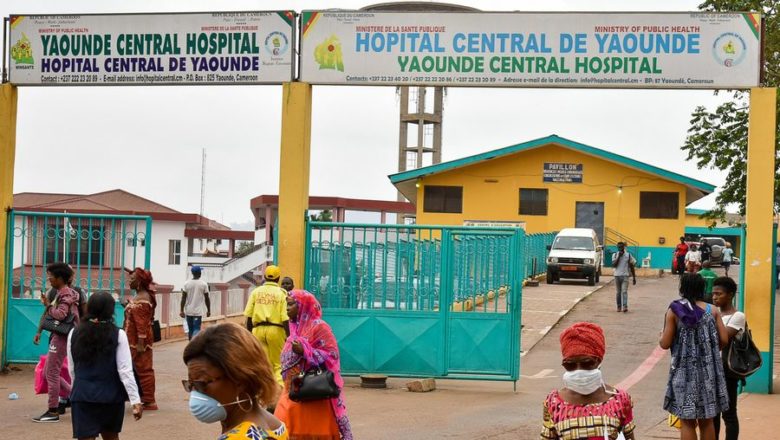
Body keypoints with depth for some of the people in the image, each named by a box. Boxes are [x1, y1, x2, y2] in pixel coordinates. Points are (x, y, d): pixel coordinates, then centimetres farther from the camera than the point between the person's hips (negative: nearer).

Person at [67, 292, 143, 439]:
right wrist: (136, 401, -10)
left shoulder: (74, 333, 0)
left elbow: (72, 370, 8)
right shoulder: (118, 335, -8)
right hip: (111, 395, 0)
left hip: (83, 395, 0)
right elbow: (125, 371, -12)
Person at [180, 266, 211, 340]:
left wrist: (181, 310, 1)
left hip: (188, 311, 3)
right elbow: (207, 299, -1)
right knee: (196, 329, -4)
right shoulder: (204, 284, -5)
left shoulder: (187, 284, -1)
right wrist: (208, 310, 9)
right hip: (198, 311, -2)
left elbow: (183, 298, -3)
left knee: (190, 329, 15)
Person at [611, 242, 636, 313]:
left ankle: (625, 306, -23)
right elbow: (614, 265, -8)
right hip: (617, 275, 2)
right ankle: (619, 307, 16)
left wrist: (634, 278, 8)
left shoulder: (628, 255, 4)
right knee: (618, 292, 8)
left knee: (624, 291, -14)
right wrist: (618, 256, -13)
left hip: (625, 276, -2)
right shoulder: (615, 255, 5)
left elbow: (632, 267, 9)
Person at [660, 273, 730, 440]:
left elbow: (665, 344, -9)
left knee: (687, 421, 5)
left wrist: (660, 338, 14)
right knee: (707, 420, 14)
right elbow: (724, 340, -2)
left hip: (685, 370, -3)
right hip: (708, 369, 3)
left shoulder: (674, 311, -8)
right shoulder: (712, 310, 0)